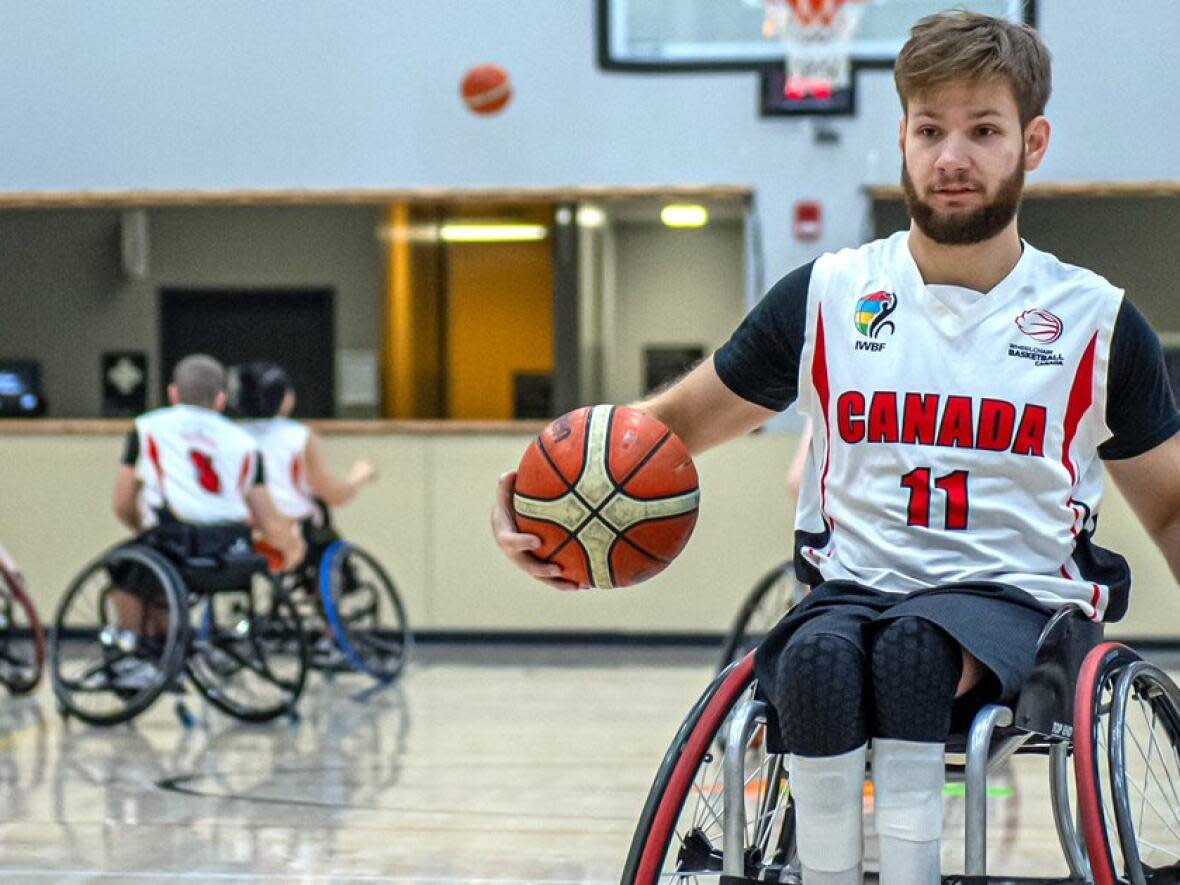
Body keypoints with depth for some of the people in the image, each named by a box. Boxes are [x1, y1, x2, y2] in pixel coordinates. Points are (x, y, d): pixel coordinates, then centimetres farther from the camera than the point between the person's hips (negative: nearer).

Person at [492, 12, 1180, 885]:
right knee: (819, 657, -36)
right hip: (855, 586, 1)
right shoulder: (827, 297, 9)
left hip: (1015, 597, -1)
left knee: (912, 643, -36)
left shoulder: (1097, 321, 8)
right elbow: (675, 423, 14)